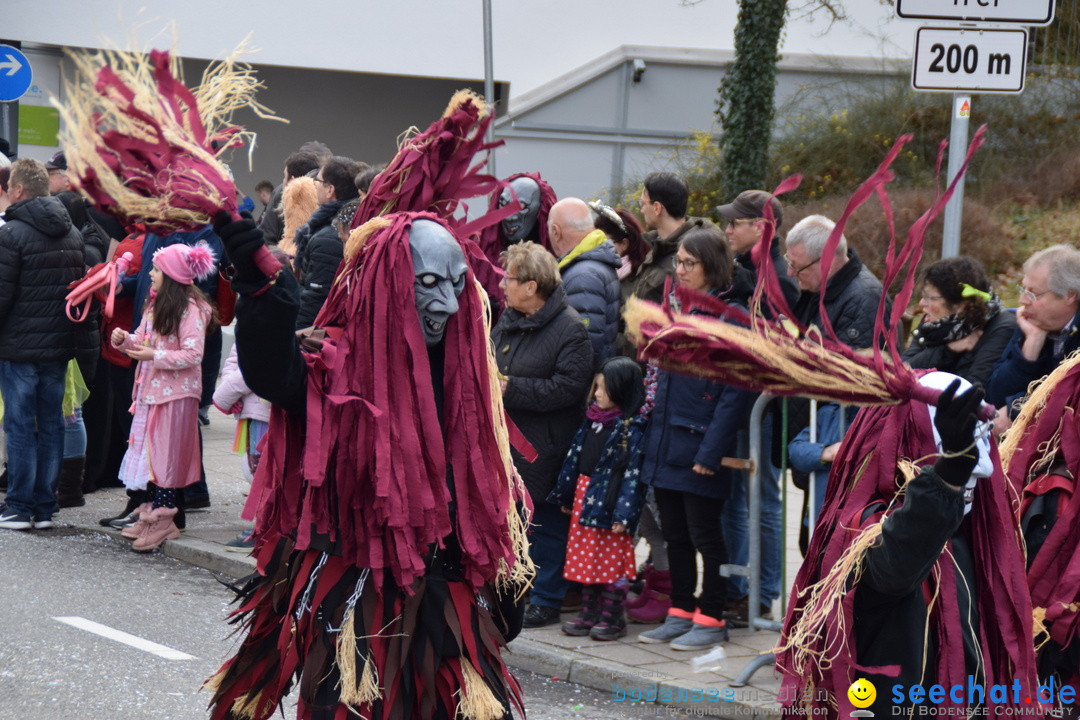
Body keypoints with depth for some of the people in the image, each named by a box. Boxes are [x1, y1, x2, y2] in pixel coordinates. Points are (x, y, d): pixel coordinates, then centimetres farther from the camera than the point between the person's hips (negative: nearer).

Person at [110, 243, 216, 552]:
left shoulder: (191, 309, -14)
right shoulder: (156, 304, 14)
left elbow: (192, 355, -19)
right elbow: (143, 341, 19)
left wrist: (154, 356, -24)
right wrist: (125, 340, -1)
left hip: (176, 393, -9)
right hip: (151, 388, 9)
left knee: (165, 456, -4)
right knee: (149, 452, 10)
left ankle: (162, 521, 1)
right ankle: (152, 513, 17)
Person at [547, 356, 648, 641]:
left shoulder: (632, 428, -12)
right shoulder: (592, 420, 10)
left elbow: (633, 473, -16)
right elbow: (575, 456, 16)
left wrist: (623, 513, -19)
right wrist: (566, 496, 17)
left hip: (609, 504, -7)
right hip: (584, 497, 7)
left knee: (612, 561, 0)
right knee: (586, 558, 12)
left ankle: (612, 617, 8)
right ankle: (589, 613, 21)